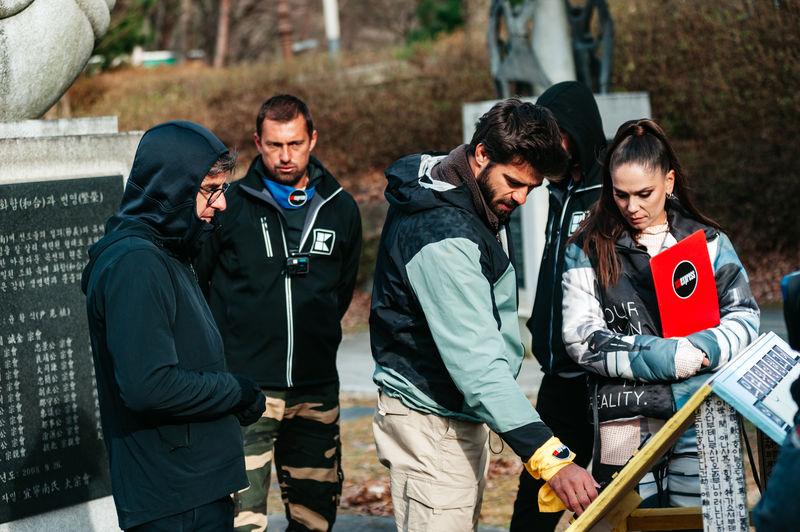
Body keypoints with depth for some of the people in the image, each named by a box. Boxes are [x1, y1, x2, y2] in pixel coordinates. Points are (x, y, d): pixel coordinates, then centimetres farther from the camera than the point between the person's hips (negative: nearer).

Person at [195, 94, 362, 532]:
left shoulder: (341, 210, 8)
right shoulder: (231, 205, -3)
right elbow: (193, 281, 5)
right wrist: (223, 342, 5)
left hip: (316, 389, 4)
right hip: (245, 386, -4)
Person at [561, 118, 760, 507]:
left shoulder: (706, 241, 9)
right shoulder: (587, 251, 5)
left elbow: (744, 318, 7)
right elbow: (582, 338, -4)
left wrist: (701, 350, -13)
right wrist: (665, 356, -13)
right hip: (625, 422, -1)